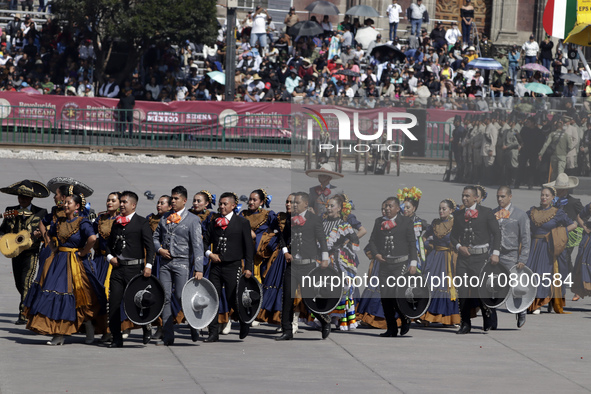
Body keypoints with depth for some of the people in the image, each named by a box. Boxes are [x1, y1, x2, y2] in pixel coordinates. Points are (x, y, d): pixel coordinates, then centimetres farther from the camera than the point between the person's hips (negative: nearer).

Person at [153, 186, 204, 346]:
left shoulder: (192, 220, -2)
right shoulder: (165, 218, 14)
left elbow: (197, 245, -8)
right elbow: (156, 237, 21)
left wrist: (199, 269, -15)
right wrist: (159, 249, -2)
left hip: (182, 262, -5)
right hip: (165, 262, 5)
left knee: (181, 296, -9)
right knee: (165, 297, 1)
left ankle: (194, 327, 12)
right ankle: (167, 336, 4)